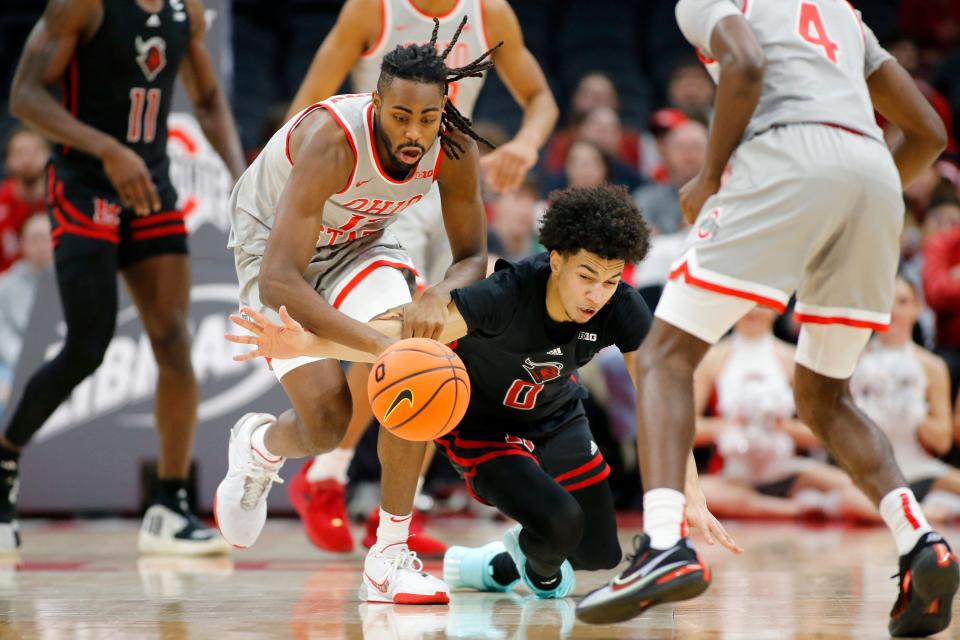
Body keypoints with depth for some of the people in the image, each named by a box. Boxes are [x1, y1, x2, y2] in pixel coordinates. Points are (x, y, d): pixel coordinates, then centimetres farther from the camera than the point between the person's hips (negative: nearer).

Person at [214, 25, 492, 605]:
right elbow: (278, 281, -44)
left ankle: (390, 557, -16)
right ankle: (259, 444, 24)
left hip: (359, 244, 4)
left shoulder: (455, 148, -23)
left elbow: (473, 257, -9)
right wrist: (378, 345, -53)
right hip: (275, 248, -4)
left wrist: (440, 295, -34)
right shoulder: (332, 142, -38)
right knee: (327, 420, -16)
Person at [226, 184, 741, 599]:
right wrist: (308, 345, -60)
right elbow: (403, 334, -45)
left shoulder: (621, 309, -26)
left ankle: (496, 567, 37)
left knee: (601, 553, 7)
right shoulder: (506, 296, -39)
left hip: (556, 416, 5)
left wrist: (693, 499, -28)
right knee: (557, 521, -28)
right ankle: (537, 568, 11)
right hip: (481, 424, -5)